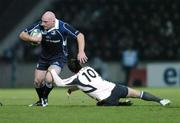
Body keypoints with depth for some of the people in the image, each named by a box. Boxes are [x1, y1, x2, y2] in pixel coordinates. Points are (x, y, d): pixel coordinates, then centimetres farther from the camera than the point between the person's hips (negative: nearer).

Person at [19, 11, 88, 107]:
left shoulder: (62, 27, -27)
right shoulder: (39, 26, -18)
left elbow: (80, 36, -18)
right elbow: (22, 35, -10)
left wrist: (81, 52, -27)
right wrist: (32, 38, -31)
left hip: (59, 57, -4)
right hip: (44, 57, 4)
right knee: (38, 81, 4)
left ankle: (45, 99, 3)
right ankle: (41, 101, 32)